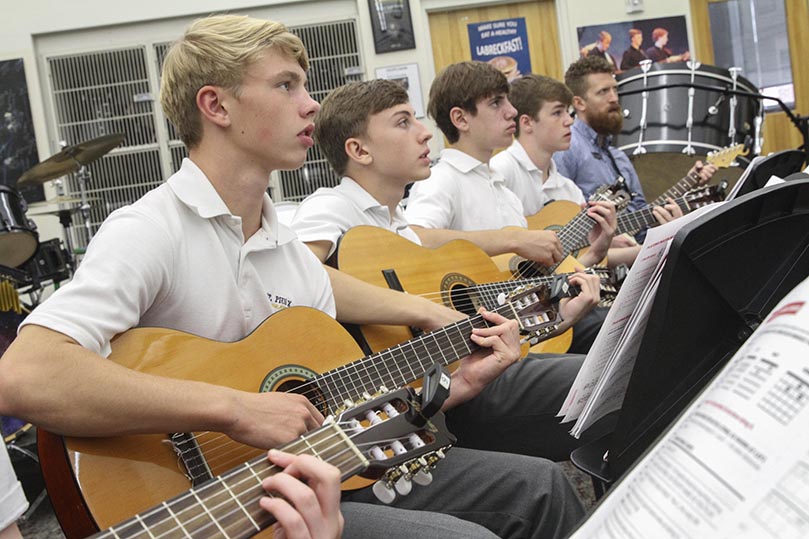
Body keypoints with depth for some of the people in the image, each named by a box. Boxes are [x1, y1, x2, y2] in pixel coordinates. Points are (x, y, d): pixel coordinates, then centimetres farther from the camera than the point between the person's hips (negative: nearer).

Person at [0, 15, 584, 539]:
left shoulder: (290, 246, 9)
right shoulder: (152, 231, -17)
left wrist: (456, 384, 0)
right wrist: (236, 408, -33)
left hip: (319, 476, 8)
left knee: (540, 486, 7)